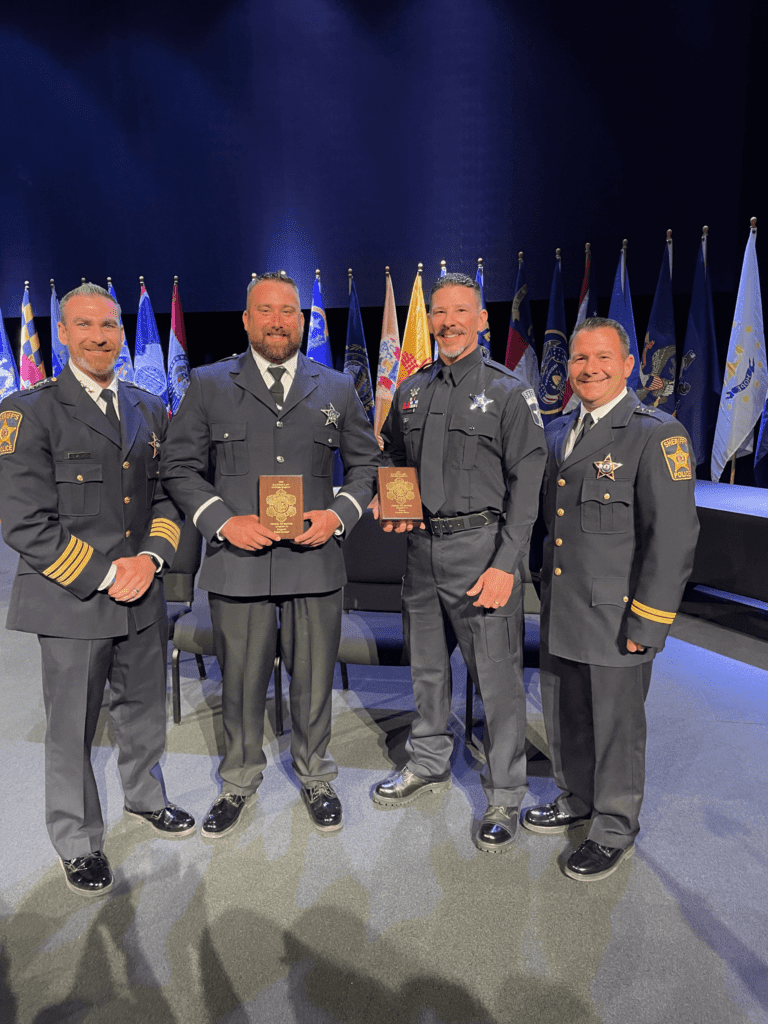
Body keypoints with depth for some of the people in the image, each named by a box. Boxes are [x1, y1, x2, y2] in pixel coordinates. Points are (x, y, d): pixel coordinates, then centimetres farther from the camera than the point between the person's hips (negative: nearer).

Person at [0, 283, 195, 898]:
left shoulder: (149, 408, 8)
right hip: (72, 601, -4)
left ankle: (146, 797, 46)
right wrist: (104, 574, -16)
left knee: (145, 710, 20)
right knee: (72, 731, 10)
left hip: (143, 596, 5)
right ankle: (78, 842, 33)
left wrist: (151, 557, -8)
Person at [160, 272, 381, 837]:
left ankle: (316, 778, 37)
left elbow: (366, 463, 13)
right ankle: (240, 782, 37)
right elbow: (180, 467, 5)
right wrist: (223, 521, -10)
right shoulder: (209, 384, 5)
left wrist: (340, 514, -5)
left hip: (316, 559, 1)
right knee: (241, 683, 12)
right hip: (238, 559, 0)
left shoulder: (338, 388, 9)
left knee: (314, 681, 13)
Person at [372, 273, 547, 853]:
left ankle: (505, 798, 19)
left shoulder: (508, 393, -4)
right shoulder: (411, 391, 12)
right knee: (427, 668, 17)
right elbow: (393, 458, 22)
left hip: (482, 546, -5)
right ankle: (429, 767, 38)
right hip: (423, 545, 6)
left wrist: (506, 564, -15)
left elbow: (527, 484, -8)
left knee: (497, 678, 0)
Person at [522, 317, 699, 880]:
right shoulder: (560, 432, 10)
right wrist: (548, 591, 14)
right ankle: (577, 799, 44)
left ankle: (614, 830, 32)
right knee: (563, 717, 20)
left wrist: (645, 625, -17)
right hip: (560, 614, 7)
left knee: (615, 727, 10)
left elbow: (674, 537, -16)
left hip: (615, 618, -7)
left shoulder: (658, 434, -13)